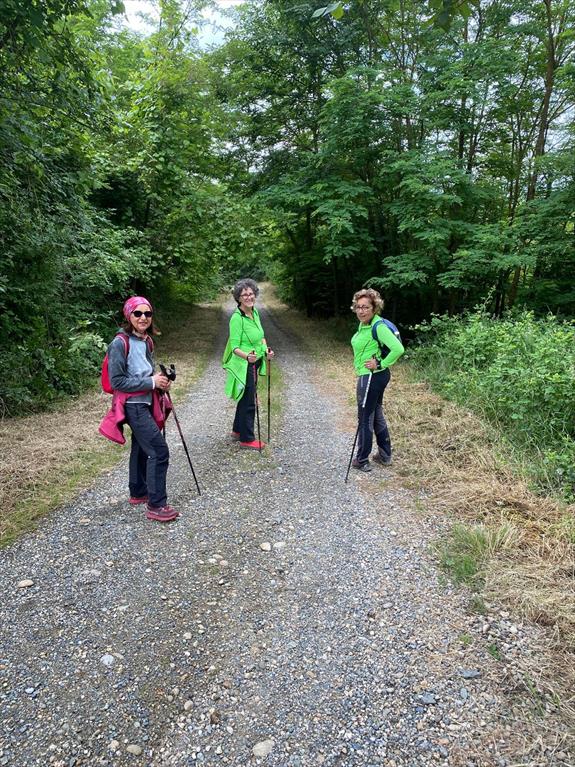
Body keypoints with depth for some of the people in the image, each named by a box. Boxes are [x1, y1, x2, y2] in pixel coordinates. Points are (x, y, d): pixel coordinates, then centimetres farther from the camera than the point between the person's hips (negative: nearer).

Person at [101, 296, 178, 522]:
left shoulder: (146, 341, 6)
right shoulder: (120, 343, -18)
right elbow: (117, 381, -19)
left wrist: (160, 380, 1)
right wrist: (151, 382, -20)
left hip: (147, 403, 9)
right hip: (133, 405, -9)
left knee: (141, 448, 19)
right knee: (159, 450, -12)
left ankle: (138, 493, 36)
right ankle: (156, 505, -3)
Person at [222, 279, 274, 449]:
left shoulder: (255, 312, 4)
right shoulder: (237, 318, -21)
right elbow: (235, 347, -23)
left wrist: (266, 349, 2)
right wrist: (247, 356, -41)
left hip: (254, 363, 8)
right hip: (244, 365, -8)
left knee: (246, 397, 19)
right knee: (249, 401, -1)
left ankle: (237, 431, 35)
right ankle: (247, 439, 12)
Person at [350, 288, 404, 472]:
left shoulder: (378, 326, -20)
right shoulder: (364, 324, 7)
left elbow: (398, 349, -28)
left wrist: (381, 364, -20)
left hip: (371, 376, -10)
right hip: (371, 376, 10)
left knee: (365, 418, 2)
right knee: (376, 415, 18)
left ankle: (362, 461, 14)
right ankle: (385, 455, 31)